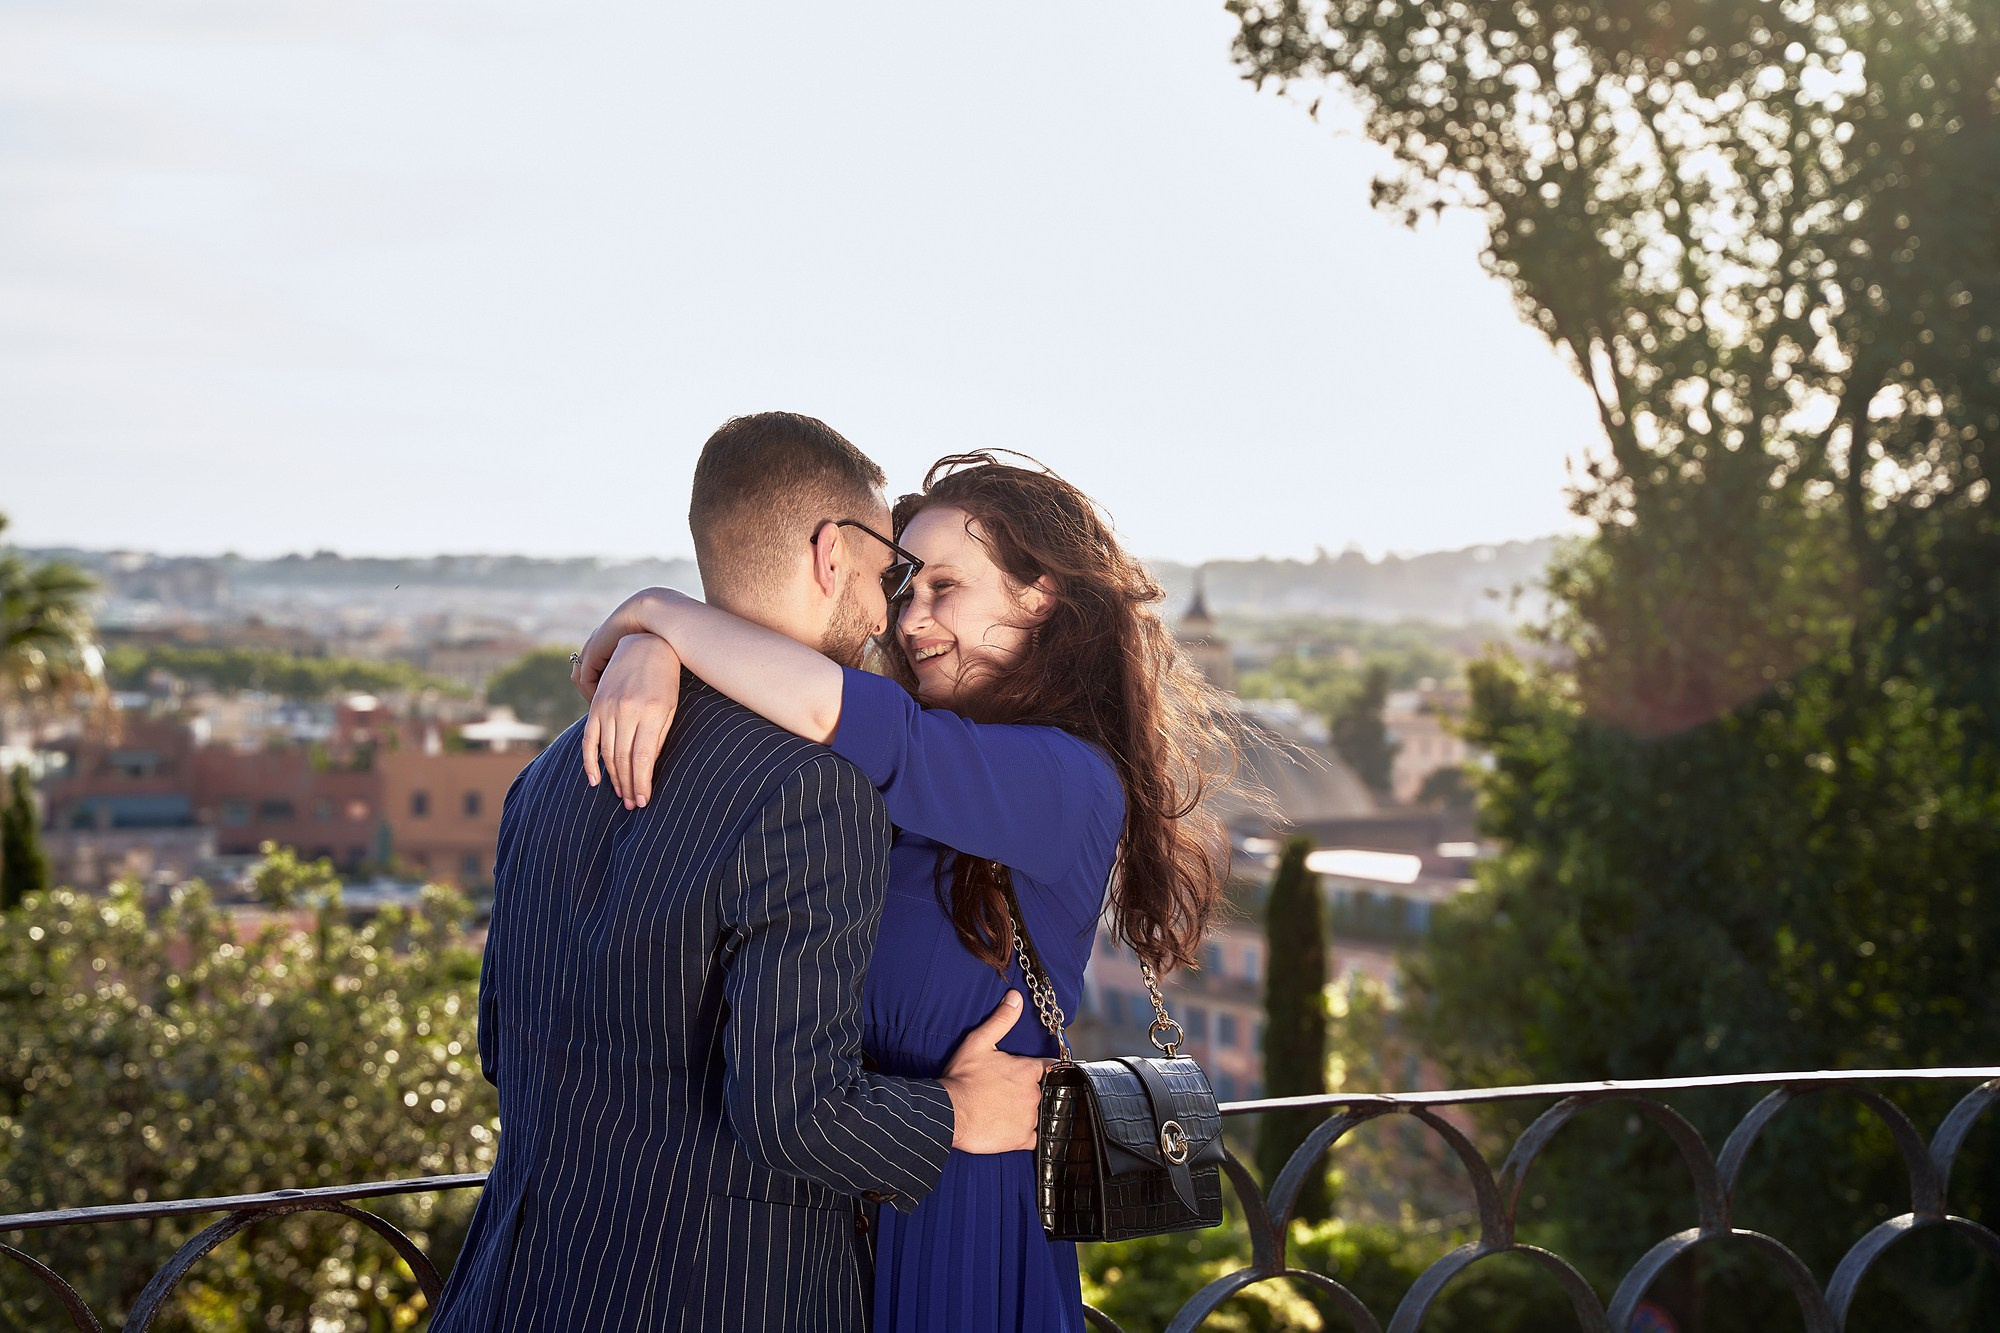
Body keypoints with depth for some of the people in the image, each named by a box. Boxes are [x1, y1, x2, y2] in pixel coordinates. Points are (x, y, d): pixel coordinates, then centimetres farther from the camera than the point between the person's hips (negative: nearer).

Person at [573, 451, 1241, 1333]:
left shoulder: (1070, 781, -17)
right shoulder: (907, 756, 6)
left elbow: (829, 710, -31)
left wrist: (657, 611, -18)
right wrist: (645, 654, -19)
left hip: (958, 1202, -7)